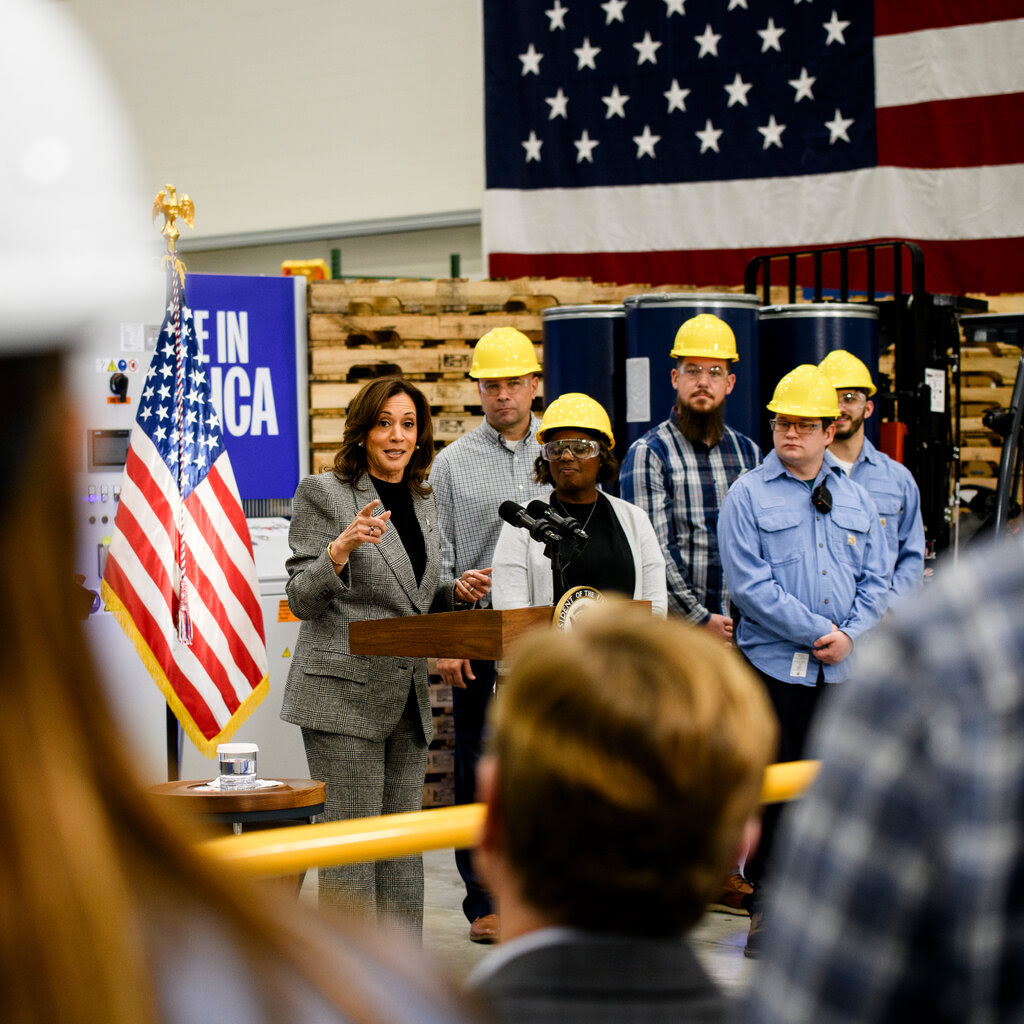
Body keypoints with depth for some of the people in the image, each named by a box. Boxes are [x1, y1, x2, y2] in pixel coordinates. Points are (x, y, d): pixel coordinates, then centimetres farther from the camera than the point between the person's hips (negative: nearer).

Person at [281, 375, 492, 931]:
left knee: (403, 852, 9)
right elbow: (302, 599, -9)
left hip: (407, 699, 7)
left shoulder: (422, 500, 16)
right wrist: (341, 548, -25)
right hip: (344, 697, -7)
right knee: (351, 854, -6)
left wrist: (456, 592, 4)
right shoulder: (323, 493, -5)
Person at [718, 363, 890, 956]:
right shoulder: (748, 496, -2)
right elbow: (751, 585, -10)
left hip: (844, 667, 4)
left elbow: (877, 580, 10)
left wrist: (851, 635, -7)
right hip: (774, 664, -4)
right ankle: (768, 909, 9)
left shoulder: (855, 498, 12)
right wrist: (818, 633, -13)